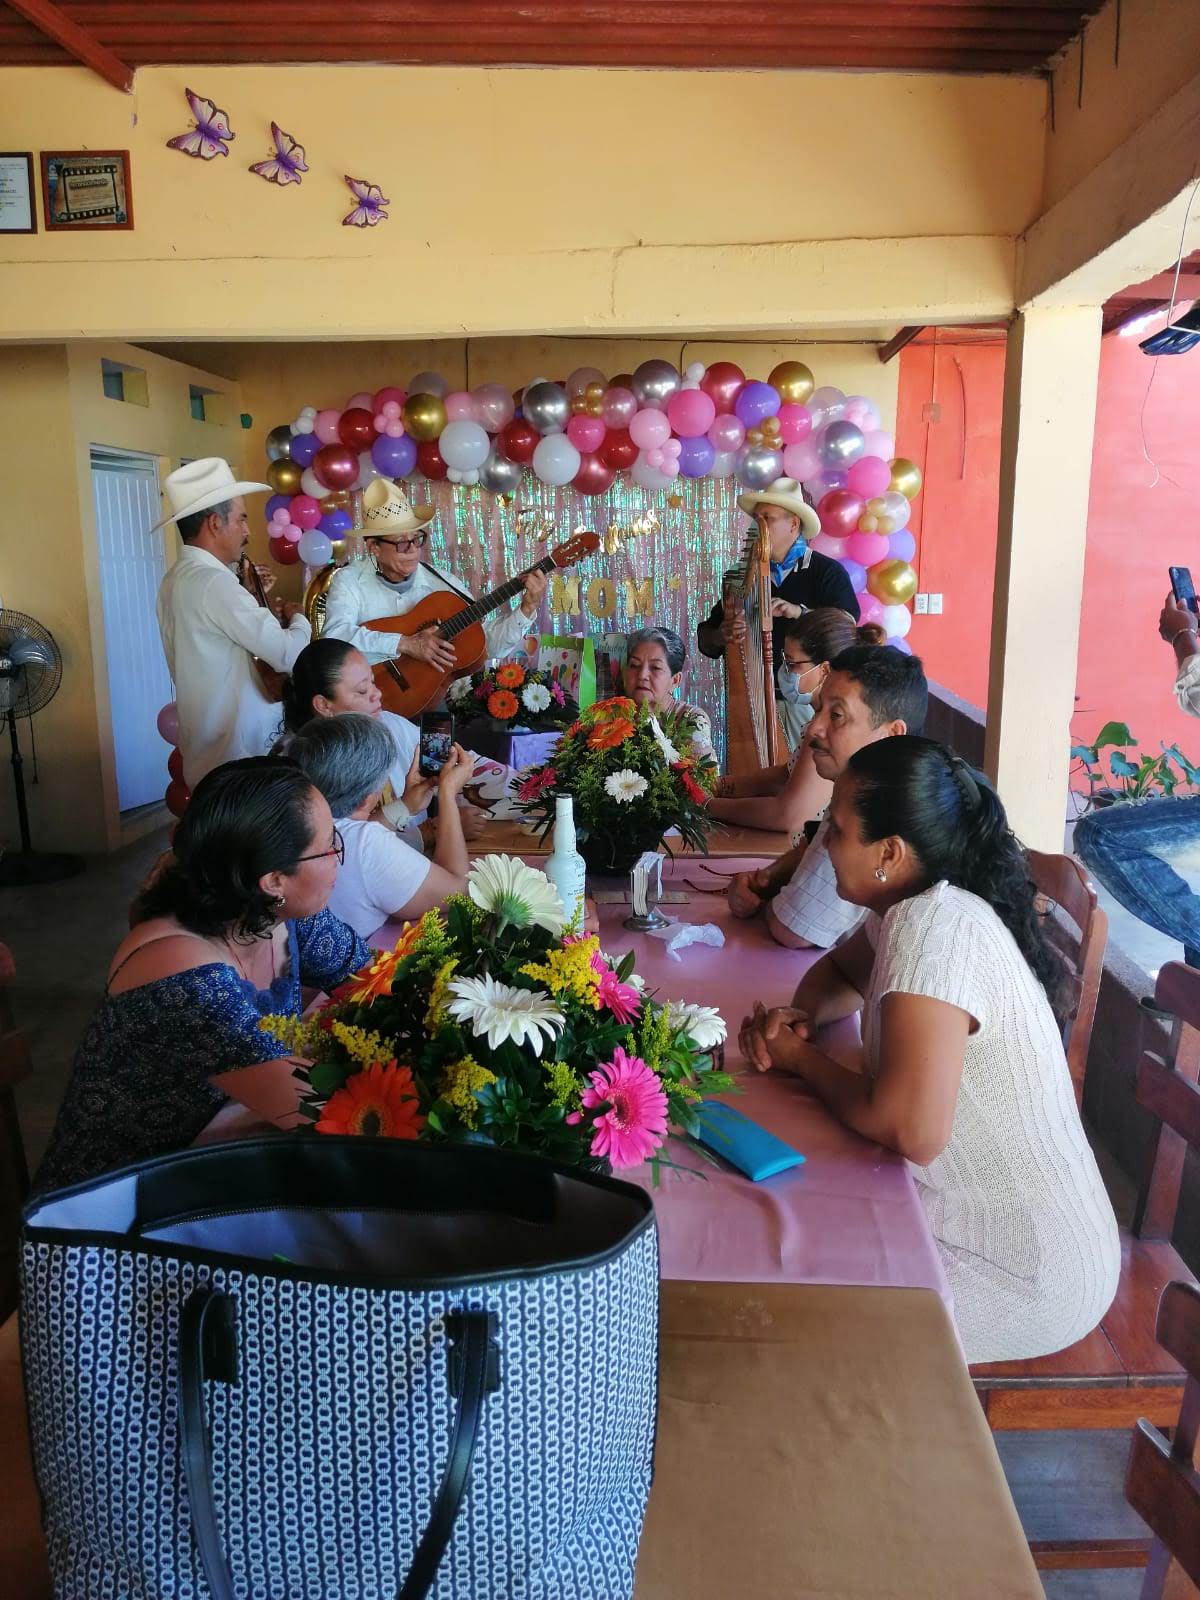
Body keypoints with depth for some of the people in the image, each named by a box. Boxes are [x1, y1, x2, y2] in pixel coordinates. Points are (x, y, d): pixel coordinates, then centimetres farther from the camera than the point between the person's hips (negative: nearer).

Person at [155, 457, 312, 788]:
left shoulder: (174, 581, 11)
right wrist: (298, 619, 0)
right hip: (235, 752, -9)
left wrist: (268, 618, 7)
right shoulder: (214, 582, -19)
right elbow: (289, 655, -19)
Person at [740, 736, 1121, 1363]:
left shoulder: (934, 931, -29)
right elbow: (840, 968, 20)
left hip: (1024, 1271, -8)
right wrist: (802, 1015, -3)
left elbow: (911, 1133, -34)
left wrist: (800, 1059, -16)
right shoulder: (916, 907, 0)